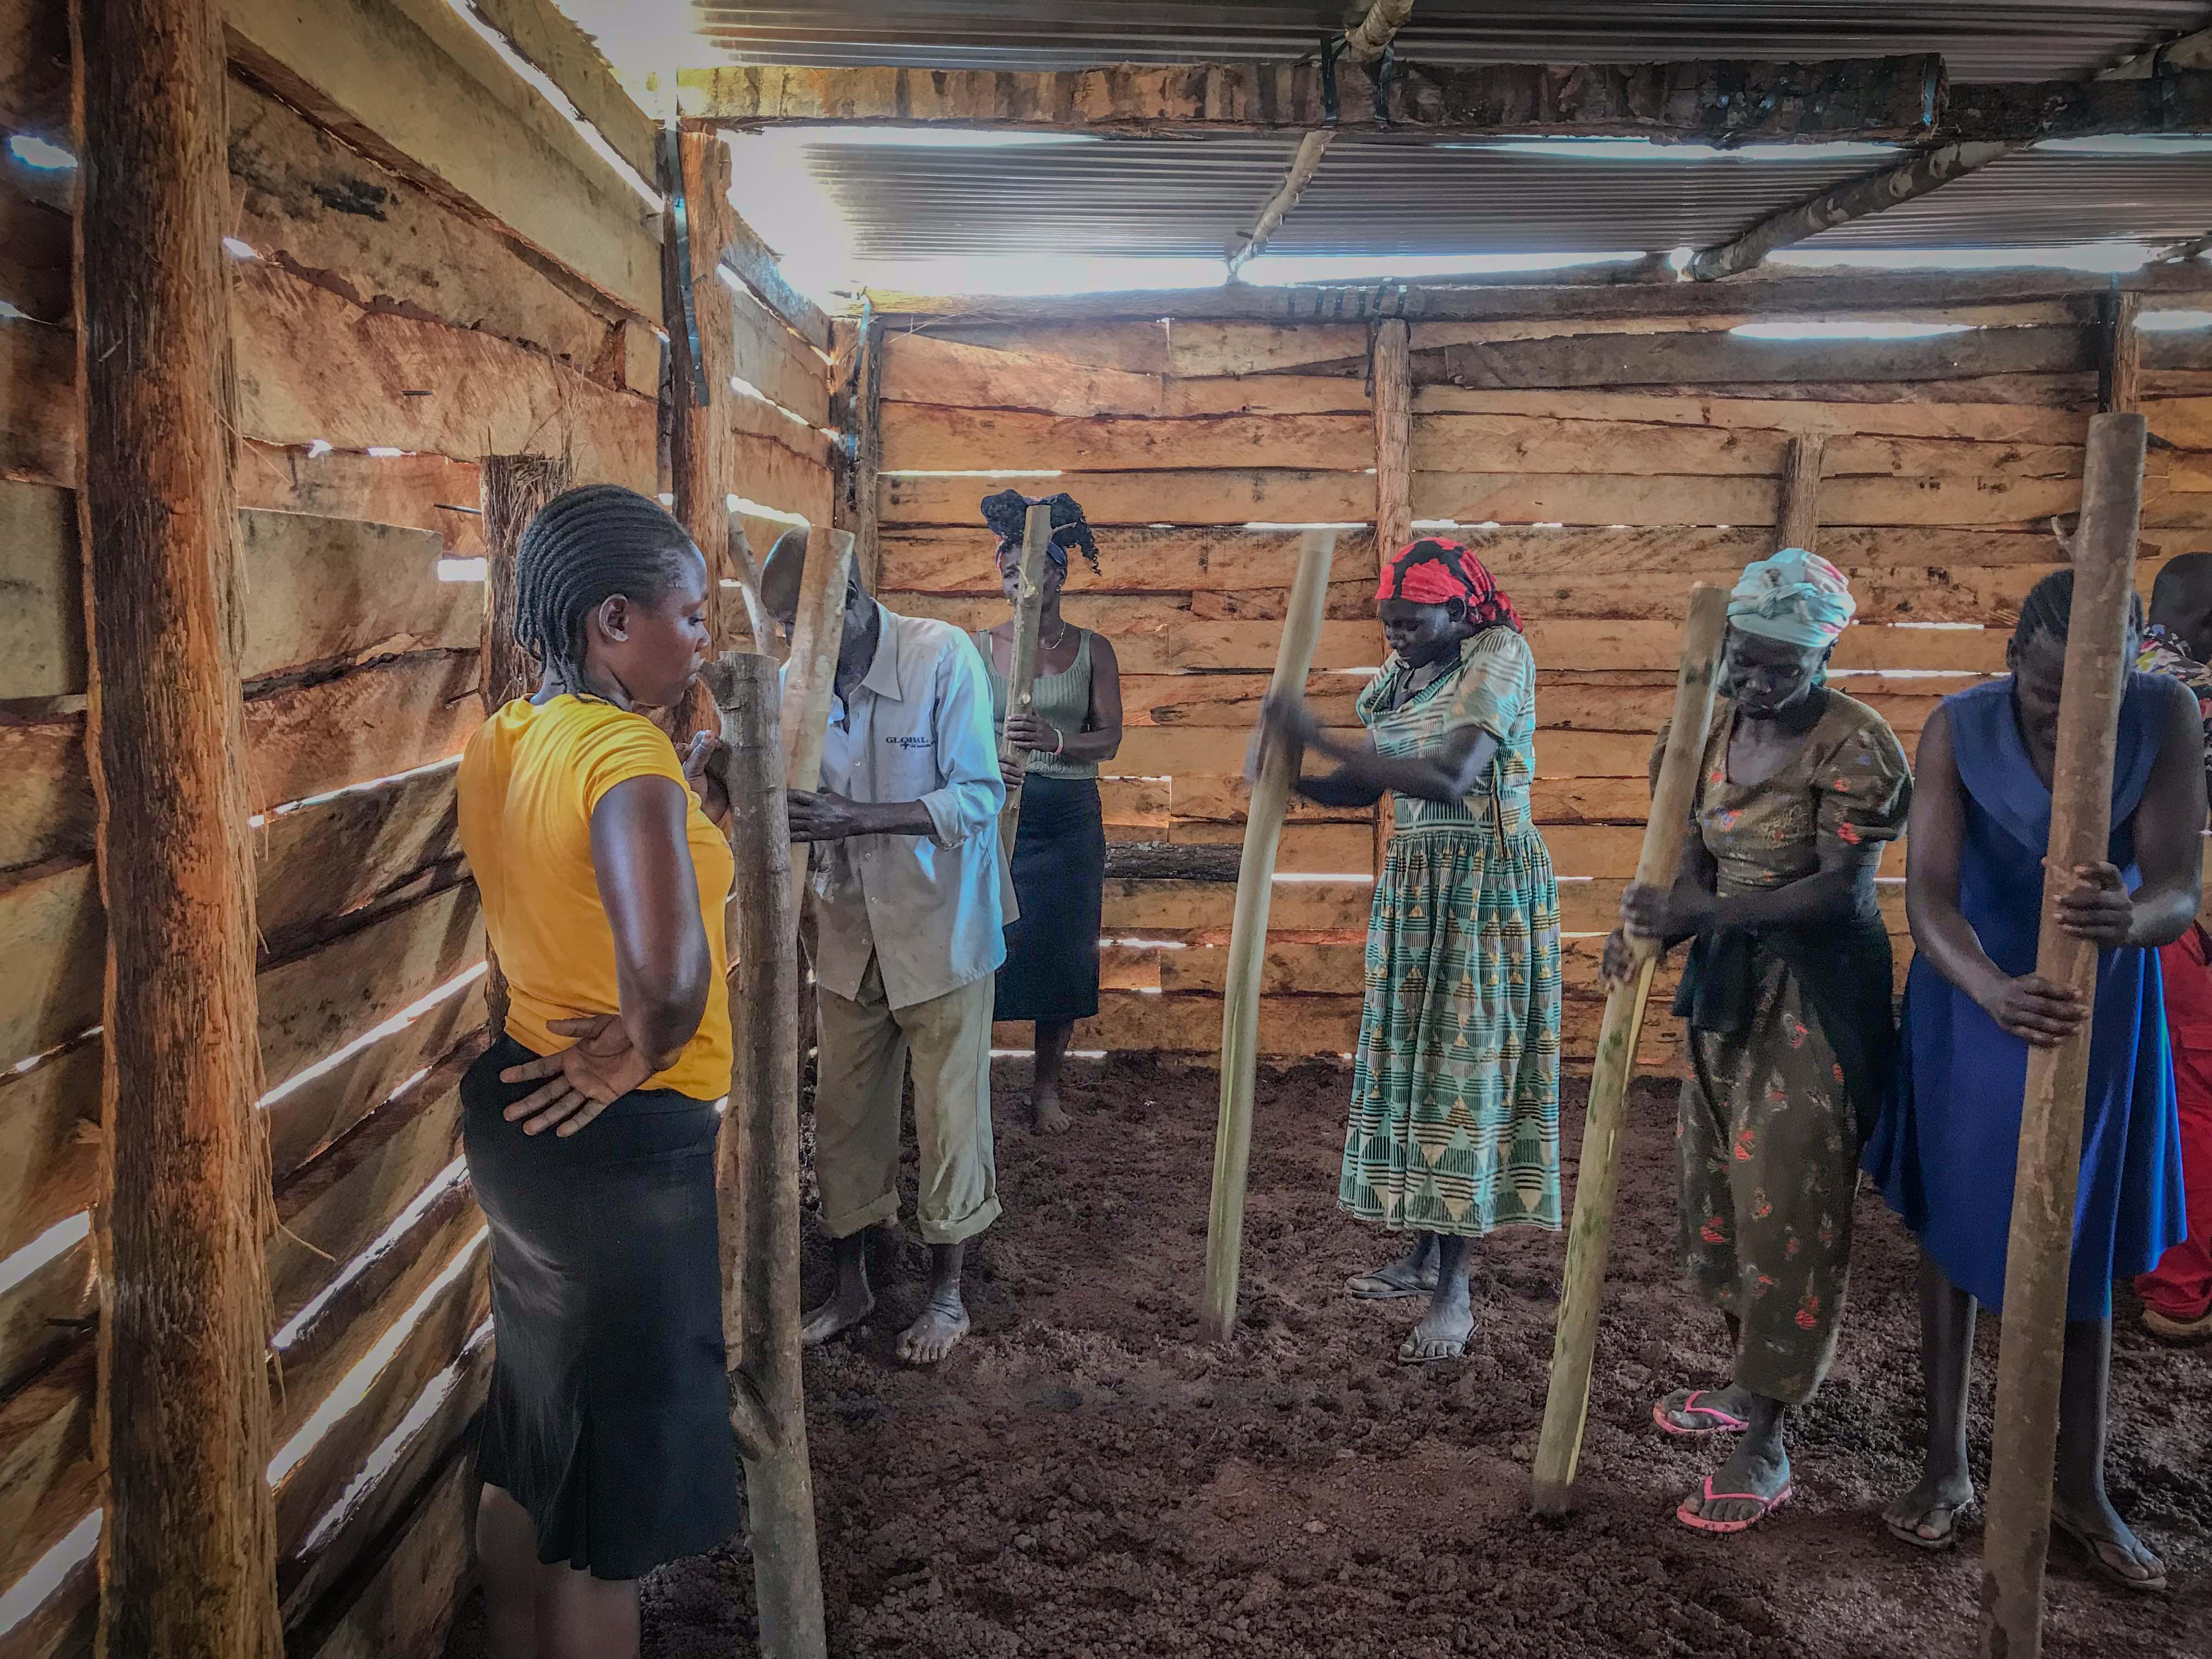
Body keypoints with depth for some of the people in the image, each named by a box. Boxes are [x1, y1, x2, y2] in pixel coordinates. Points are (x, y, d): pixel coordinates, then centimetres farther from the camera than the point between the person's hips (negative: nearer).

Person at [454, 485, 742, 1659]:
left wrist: (696, 793, 8)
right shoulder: (626, 753, -25)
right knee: (617, 1473, 9)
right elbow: (669, 968, -42)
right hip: (622, 1146, -9)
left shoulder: (504, 741, 2)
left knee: (532, 1446, 25)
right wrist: (639, 1056, -21)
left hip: (528, 1110, 9)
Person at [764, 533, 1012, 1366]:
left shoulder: (944, 657, -17)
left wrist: (859, 818, -30)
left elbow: (979, 796, -20)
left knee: (949, 1117, 8)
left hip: (939, 929, -4)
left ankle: (947, 1292, 27)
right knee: (843, 1116, 12)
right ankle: (850, 1286, 31)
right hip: (851, 931, 5)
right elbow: (808, 800, 9)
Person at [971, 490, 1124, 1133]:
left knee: (1062, 951, 6)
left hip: (1069, 818, 1)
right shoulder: (981, 647, 3)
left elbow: (1110, 738, -7)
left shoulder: (1092, 650, 3)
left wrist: (1056, 741, -27)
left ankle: (1046, 1086, 22)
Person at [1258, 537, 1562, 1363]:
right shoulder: (1404, 673, 9)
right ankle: (1424, 1251, 23)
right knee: (1413, 1057, 10)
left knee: (1465, 1068, -5)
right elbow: (1370, 784, 10)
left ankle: (1454, 1292, 3)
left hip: (1486, 886, -7)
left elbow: (1450, 779, -27)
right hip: (1415, 884, 7)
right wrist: (1290, 778, -9)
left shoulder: (1500, 657, -14)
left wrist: (1321, 740, -26)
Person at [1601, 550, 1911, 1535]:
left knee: (1791, 1203, -3)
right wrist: (1653, 923, -17)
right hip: (1730, 983, 7)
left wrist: (1698, 916, -30)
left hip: (1815, 995, -7)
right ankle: (1750, 1384, 34)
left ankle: (1768, 1446, 7)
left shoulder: (1855, 745, -17)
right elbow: (1699, 863, 4)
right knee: (1719, 1181, 15)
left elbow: (1841, 888, -22)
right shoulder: (1717, 732, 5)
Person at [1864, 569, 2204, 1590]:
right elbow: (1927, 893, -24)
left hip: (2100, 1012, 1)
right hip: (1970, 1006, -1)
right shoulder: (1959, 730, -17)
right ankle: (1947, 1467, 25)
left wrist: (2130, 917, -46)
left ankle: (2080, 1486, 27)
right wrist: (1990, 987, -45)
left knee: (2083, 1242, 11)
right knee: (1954, 1231, 9)